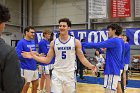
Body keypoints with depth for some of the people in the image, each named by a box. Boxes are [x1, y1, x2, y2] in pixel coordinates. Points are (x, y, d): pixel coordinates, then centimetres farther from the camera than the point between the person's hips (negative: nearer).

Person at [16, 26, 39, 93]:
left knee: (35, 84, 16)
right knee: (26, 86, 3)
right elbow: (18, 55, -19)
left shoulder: (33, 42, 10)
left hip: (34, 67, 8)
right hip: (26, 68, -7)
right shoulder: (21, 42, -12)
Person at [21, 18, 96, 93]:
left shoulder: (76, 42, -3)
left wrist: (91, 66, -18)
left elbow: (82, 58, -1)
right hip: (57, 74, 1)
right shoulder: (53, 43, 2)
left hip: (70, 74, -1)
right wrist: (34, 56, -7)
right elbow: (47, 60, 4)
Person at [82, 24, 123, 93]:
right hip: (113, 71, 10)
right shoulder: (117, 41, 16)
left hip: (112, 72, -10)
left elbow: (97, 45, -18)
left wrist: (82, 44, -13)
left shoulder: (114, 41, -14)